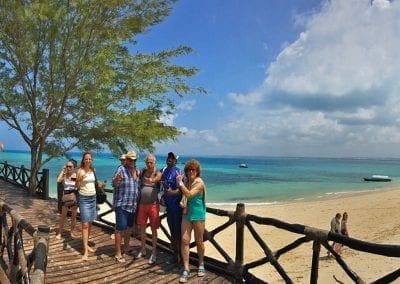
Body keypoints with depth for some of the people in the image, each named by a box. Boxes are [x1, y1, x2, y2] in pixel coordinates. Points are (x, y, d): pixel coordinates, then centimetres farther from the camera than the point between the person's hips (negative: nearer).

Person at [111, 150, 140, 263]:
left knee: (129, 227, 20)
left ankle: (126, 247, 39)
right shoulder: (121, 169, -11)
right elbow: (114, 184, -24)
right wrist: (117, 179, -43)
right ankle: (118, 253, 8)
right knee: (120, 228, -3)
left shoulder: (138, 171, 9)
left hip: (133, 205, 7)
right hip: (122, 205, -7)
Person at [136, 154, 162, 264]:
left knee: (153, 229, 4)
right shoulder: (142, 171, 6)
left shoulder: (158, 173, -9)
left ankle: (154, 253, 16)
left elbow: (156, 179, -32)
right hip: (142, 204, 4)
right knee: (142, 227, 14)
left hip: (153, 205, -4)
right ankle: (143, 250, 31)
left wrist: (151, 180, -53)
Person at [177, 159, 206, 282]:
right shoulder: (186, 181, 4)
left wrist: (180, 183, -21)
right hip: (187, 214, 5)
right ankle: (186, 269, 5)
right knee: (184, 240, -3)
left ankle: (201, 264, 32)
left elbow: (189, 195, -28)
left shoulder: (199, 183, -15)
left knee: (199, 242, 9)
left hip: (198, 215, -5)